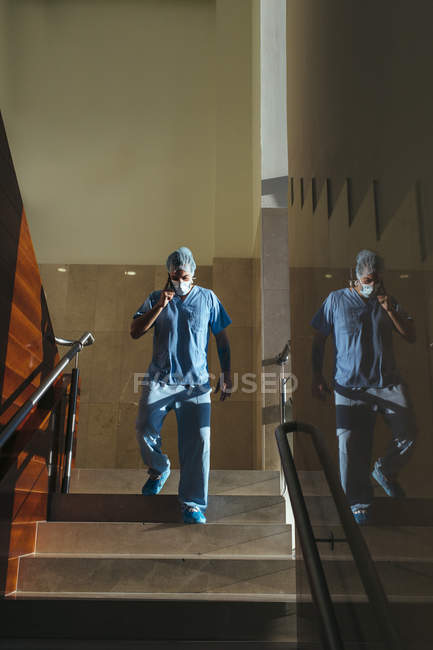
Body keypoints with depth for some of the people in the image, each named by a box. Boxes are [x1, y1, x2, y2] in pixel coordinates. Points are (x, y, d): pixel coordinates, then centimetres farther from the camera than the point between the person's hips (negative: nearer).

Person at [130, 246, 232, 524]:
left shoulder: (208, 298, 8)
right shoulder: (156, 299, 9)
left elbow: (222, 337, 12)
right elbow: (135, 332, -1)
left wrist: (226, 373, 7)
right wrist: (159, 306, -12)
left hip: (195, 382, 0)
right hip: (159, 379, 1)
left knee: (198, 441, -6)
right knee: (146, 429, -13)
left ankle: (193, 505, 5)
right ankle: (159, 469, 21)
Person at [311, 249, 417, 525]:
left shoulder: (388, 302, 12)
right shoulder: (336, 300, 4)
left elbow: (411, 335, 8)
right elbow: (319, 339, 7)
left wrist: (390, 309, -6)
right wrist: (317, 376, 2)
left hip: (388, 383, 3)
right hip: (350, 386, -2)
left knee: (408, 433, -9)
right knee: (351, 445, -4)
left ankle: (386, 471, 21)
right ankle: (360, 503, 12)